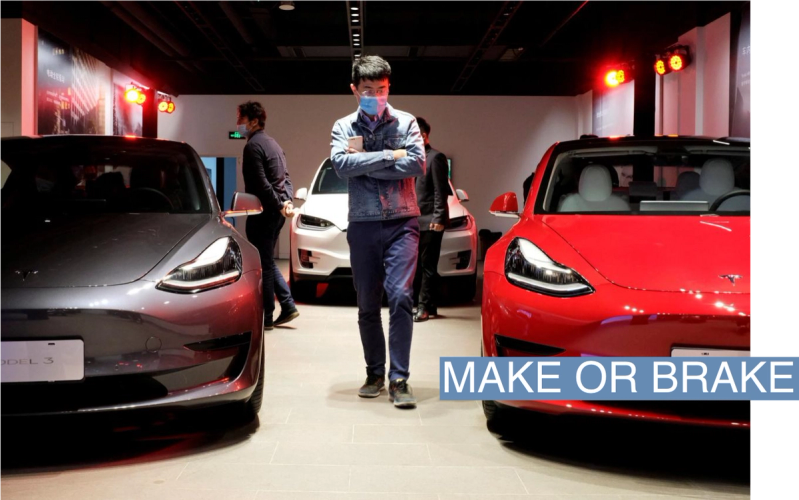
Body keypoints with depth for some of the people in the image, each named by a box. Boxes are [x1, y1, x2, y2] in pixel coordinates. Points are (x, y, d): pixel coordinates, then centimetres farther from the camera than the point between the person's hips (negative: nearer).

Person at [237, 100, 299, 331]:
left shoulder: (253, 146, -13)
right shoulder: (272, 143, 18)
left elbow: (261, 184, -20)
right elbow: (286, 177, 16)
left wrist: (278, 205, -14)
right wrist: (287, 201, 4)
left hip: (264, 213, -9)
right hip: (276, 212, 9)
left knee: (263, 264, -2)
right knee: (268, 262, 17)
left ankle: (266, 317, 3)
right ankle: (287, 306, 14)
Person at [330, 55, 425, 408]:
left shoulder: (406, 122, 6)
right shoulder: (344, 127, 9)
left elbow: (417, 164, -11)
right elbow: (341, 165, -11)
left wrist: (364, 161, -10)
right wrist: (389, 155, -12)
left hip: (401, 223, -2)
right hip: (362, 224, 2)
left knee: (400, 296, -15)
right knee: (367, 305, 8)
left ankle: (399, 379, -11)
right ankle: (375, 374, 21)